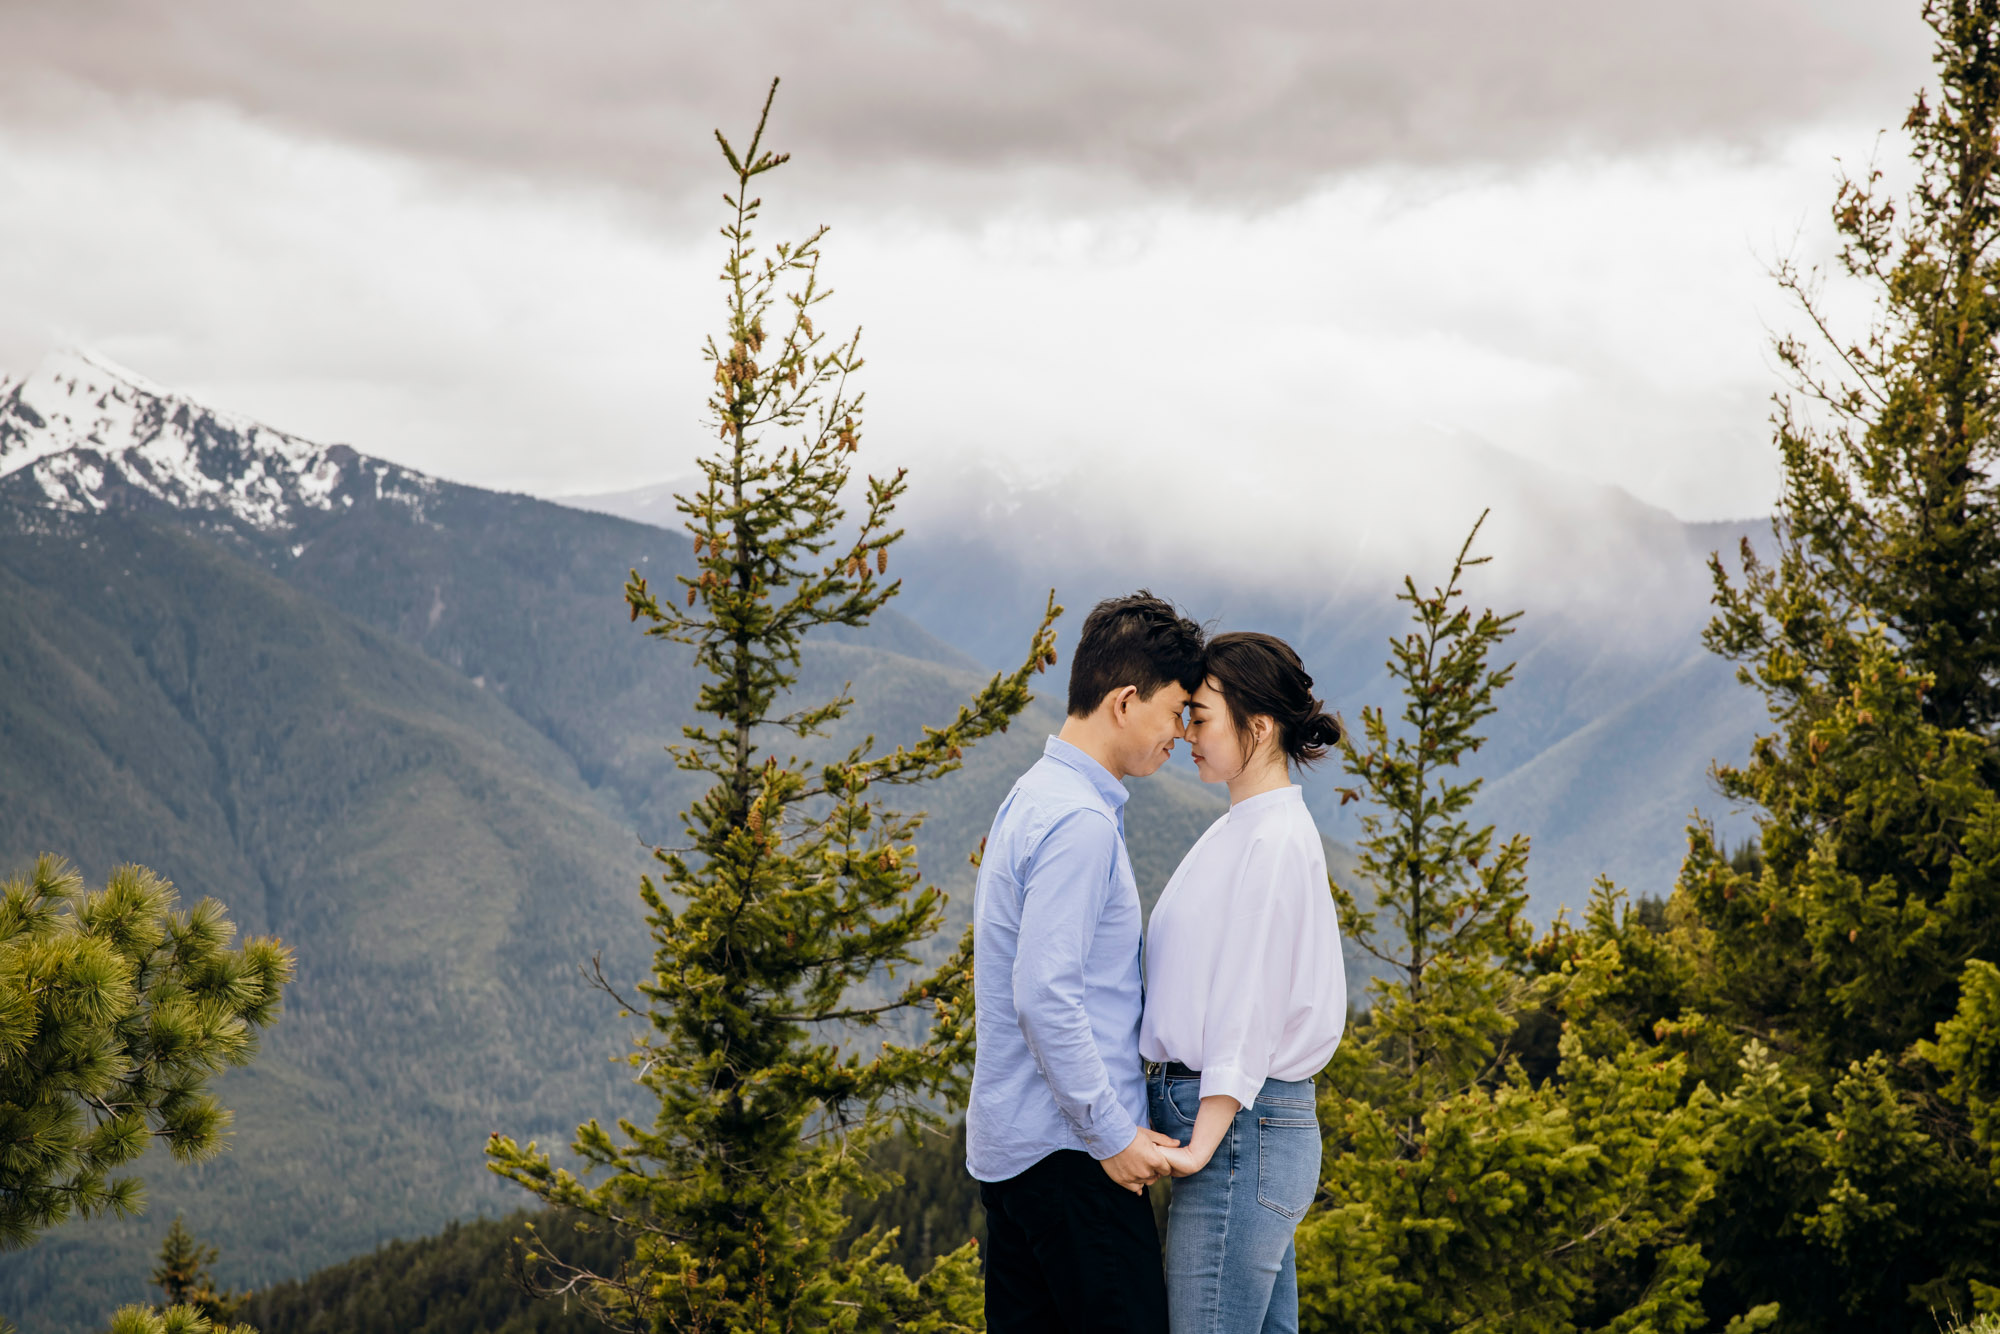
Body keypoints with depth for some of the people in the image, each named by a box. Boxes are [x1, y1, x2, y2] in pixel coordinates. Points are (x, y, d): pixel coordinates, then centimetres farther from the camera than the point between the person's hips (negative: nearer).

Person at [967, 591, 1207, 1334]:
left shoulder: (1035, 798, 16)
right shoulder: (1079, 820, -16)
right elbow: (1046, 997, -22)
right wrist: (1113, 1134, -17)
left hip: (1008, 1145, 10)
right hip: (1068, 1150, -10)